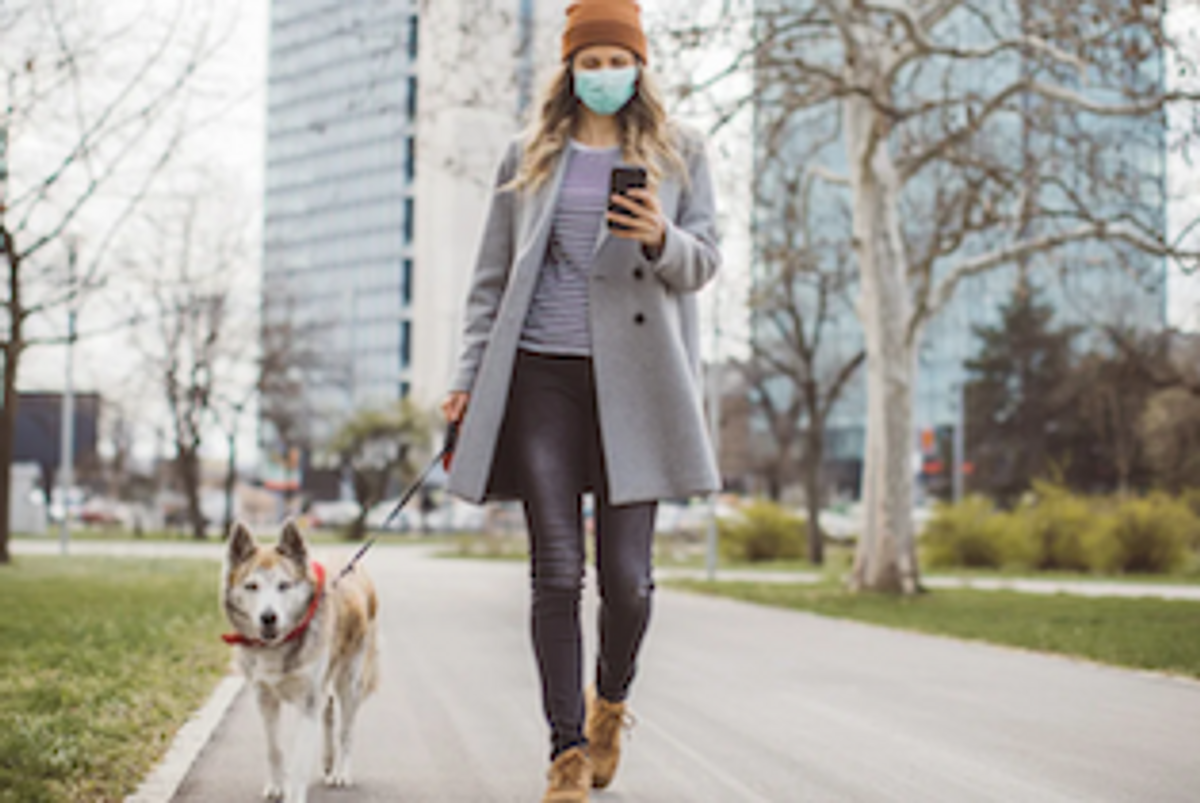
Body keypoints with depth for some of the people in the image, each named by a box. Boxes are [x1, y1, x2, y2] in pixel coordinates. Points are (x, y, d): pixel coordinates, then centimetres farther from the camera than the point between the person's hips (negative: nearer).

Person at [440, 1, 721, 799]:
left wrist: (661, 240, -16)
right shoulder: (529, 158, 15)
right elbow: (494, 276, 16)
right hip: (542, 376, 1)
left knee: (627, 575, -3)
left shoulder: (679, 152, 11)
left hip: (632, 378, -1)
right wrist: (470, 376, 9)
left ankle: (610, 701, 27)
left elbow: (705, 261, 6)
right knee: (556, 572, -2)